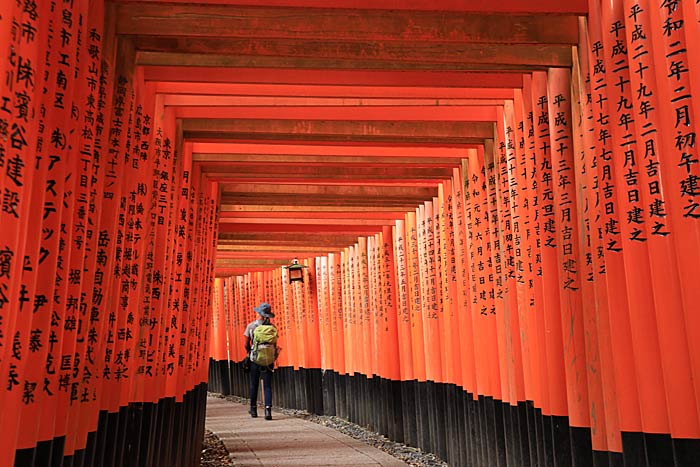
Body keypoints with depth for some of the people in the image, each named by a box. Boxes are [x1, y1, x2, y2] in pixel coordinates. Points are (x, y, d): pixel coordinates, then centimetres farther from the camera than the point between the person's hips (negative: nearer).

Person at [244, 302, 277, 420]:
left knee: (254, 385, 15)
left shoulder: (251, 326, -4)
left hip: (255, 359, 0)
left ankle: (253, 409, 26)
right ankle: (268, 409, -13)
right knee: (267, 385, 1)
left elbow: (246, 344, -1)